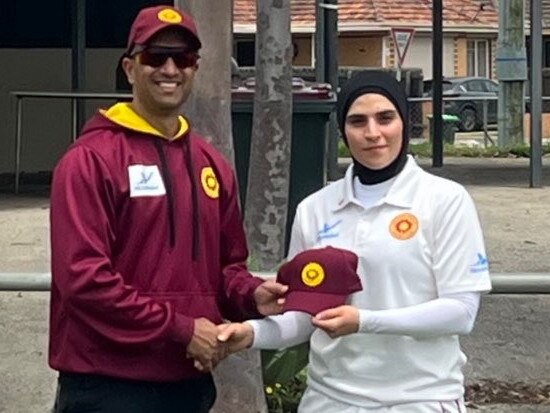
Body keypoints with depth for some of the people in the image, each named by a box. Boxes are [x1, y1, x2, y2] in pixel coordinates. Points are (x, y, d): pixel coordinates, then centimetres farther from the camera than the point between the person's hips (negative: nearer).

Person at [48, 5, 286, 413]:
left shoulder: (212, 164, 12)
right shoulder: (91, 160, -9)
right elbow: (82, 276, -17)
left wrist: (251, 294, -3)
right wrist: (180, 328, -15)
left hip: (190, 379, 6)